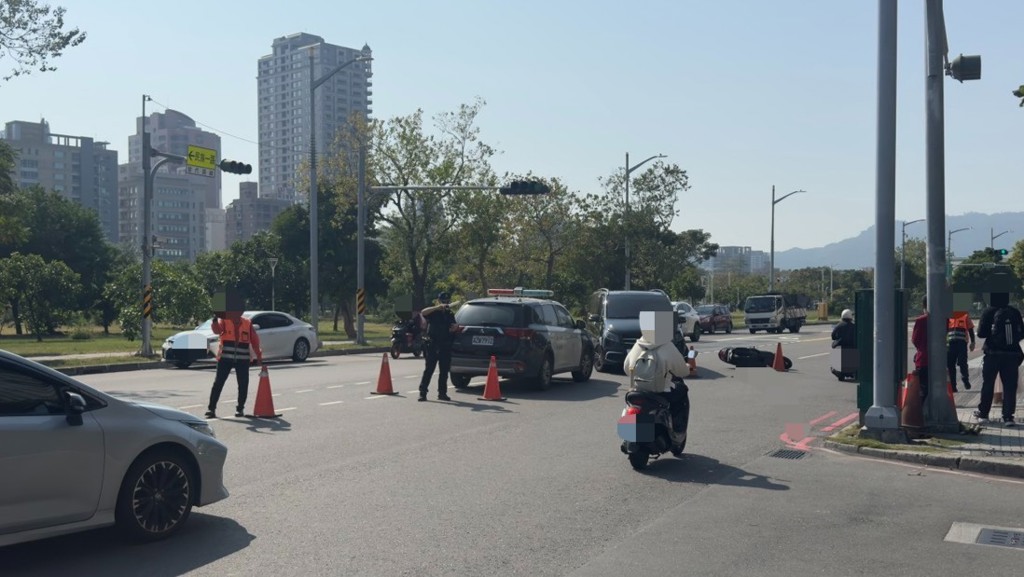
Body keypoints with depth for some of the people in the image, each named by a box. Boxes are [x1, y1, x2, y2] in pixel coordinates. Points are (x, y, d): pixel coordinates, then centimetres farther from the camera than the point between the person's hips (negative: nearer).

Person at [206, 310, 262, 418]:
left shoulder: (247, 323, 6)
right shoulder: (224, 321, 0)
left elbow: (254, 340, 11)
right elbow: (217, 330, -20)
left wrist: (258, 356, 10)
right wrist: (215, 320, -40)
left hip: (242, 360, 2)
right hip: (225, 359, -1)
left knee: (243, 385, 3)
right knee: (218, 384, -3)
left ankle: (240, 408, 17)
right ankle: (211, 409, 3)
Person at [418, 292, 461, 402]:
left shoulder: (450, 315, 17)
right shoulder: (433, 312, 1)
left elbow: (454, 330, 23)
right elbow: (423, 312, -21)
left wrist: (456, 328, -2)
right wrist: (438, 307, -30)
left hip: (445, 346, 5)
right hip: (432, 346, -5)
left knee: (444, 371, 7)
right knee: (429, 370, -8)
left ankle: (442, 393, 15)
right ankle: (422, 392, -7)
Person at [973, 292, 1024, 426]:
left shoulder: (989, 312, -8)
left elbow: (981, 333, -8)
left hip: (993, 353, -2)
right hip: (1012, 354, 2)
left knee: (988, 384, 11)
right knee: (1010, 386, 3)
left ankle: (983, 413, 19)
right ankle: (1008, 416, -2)